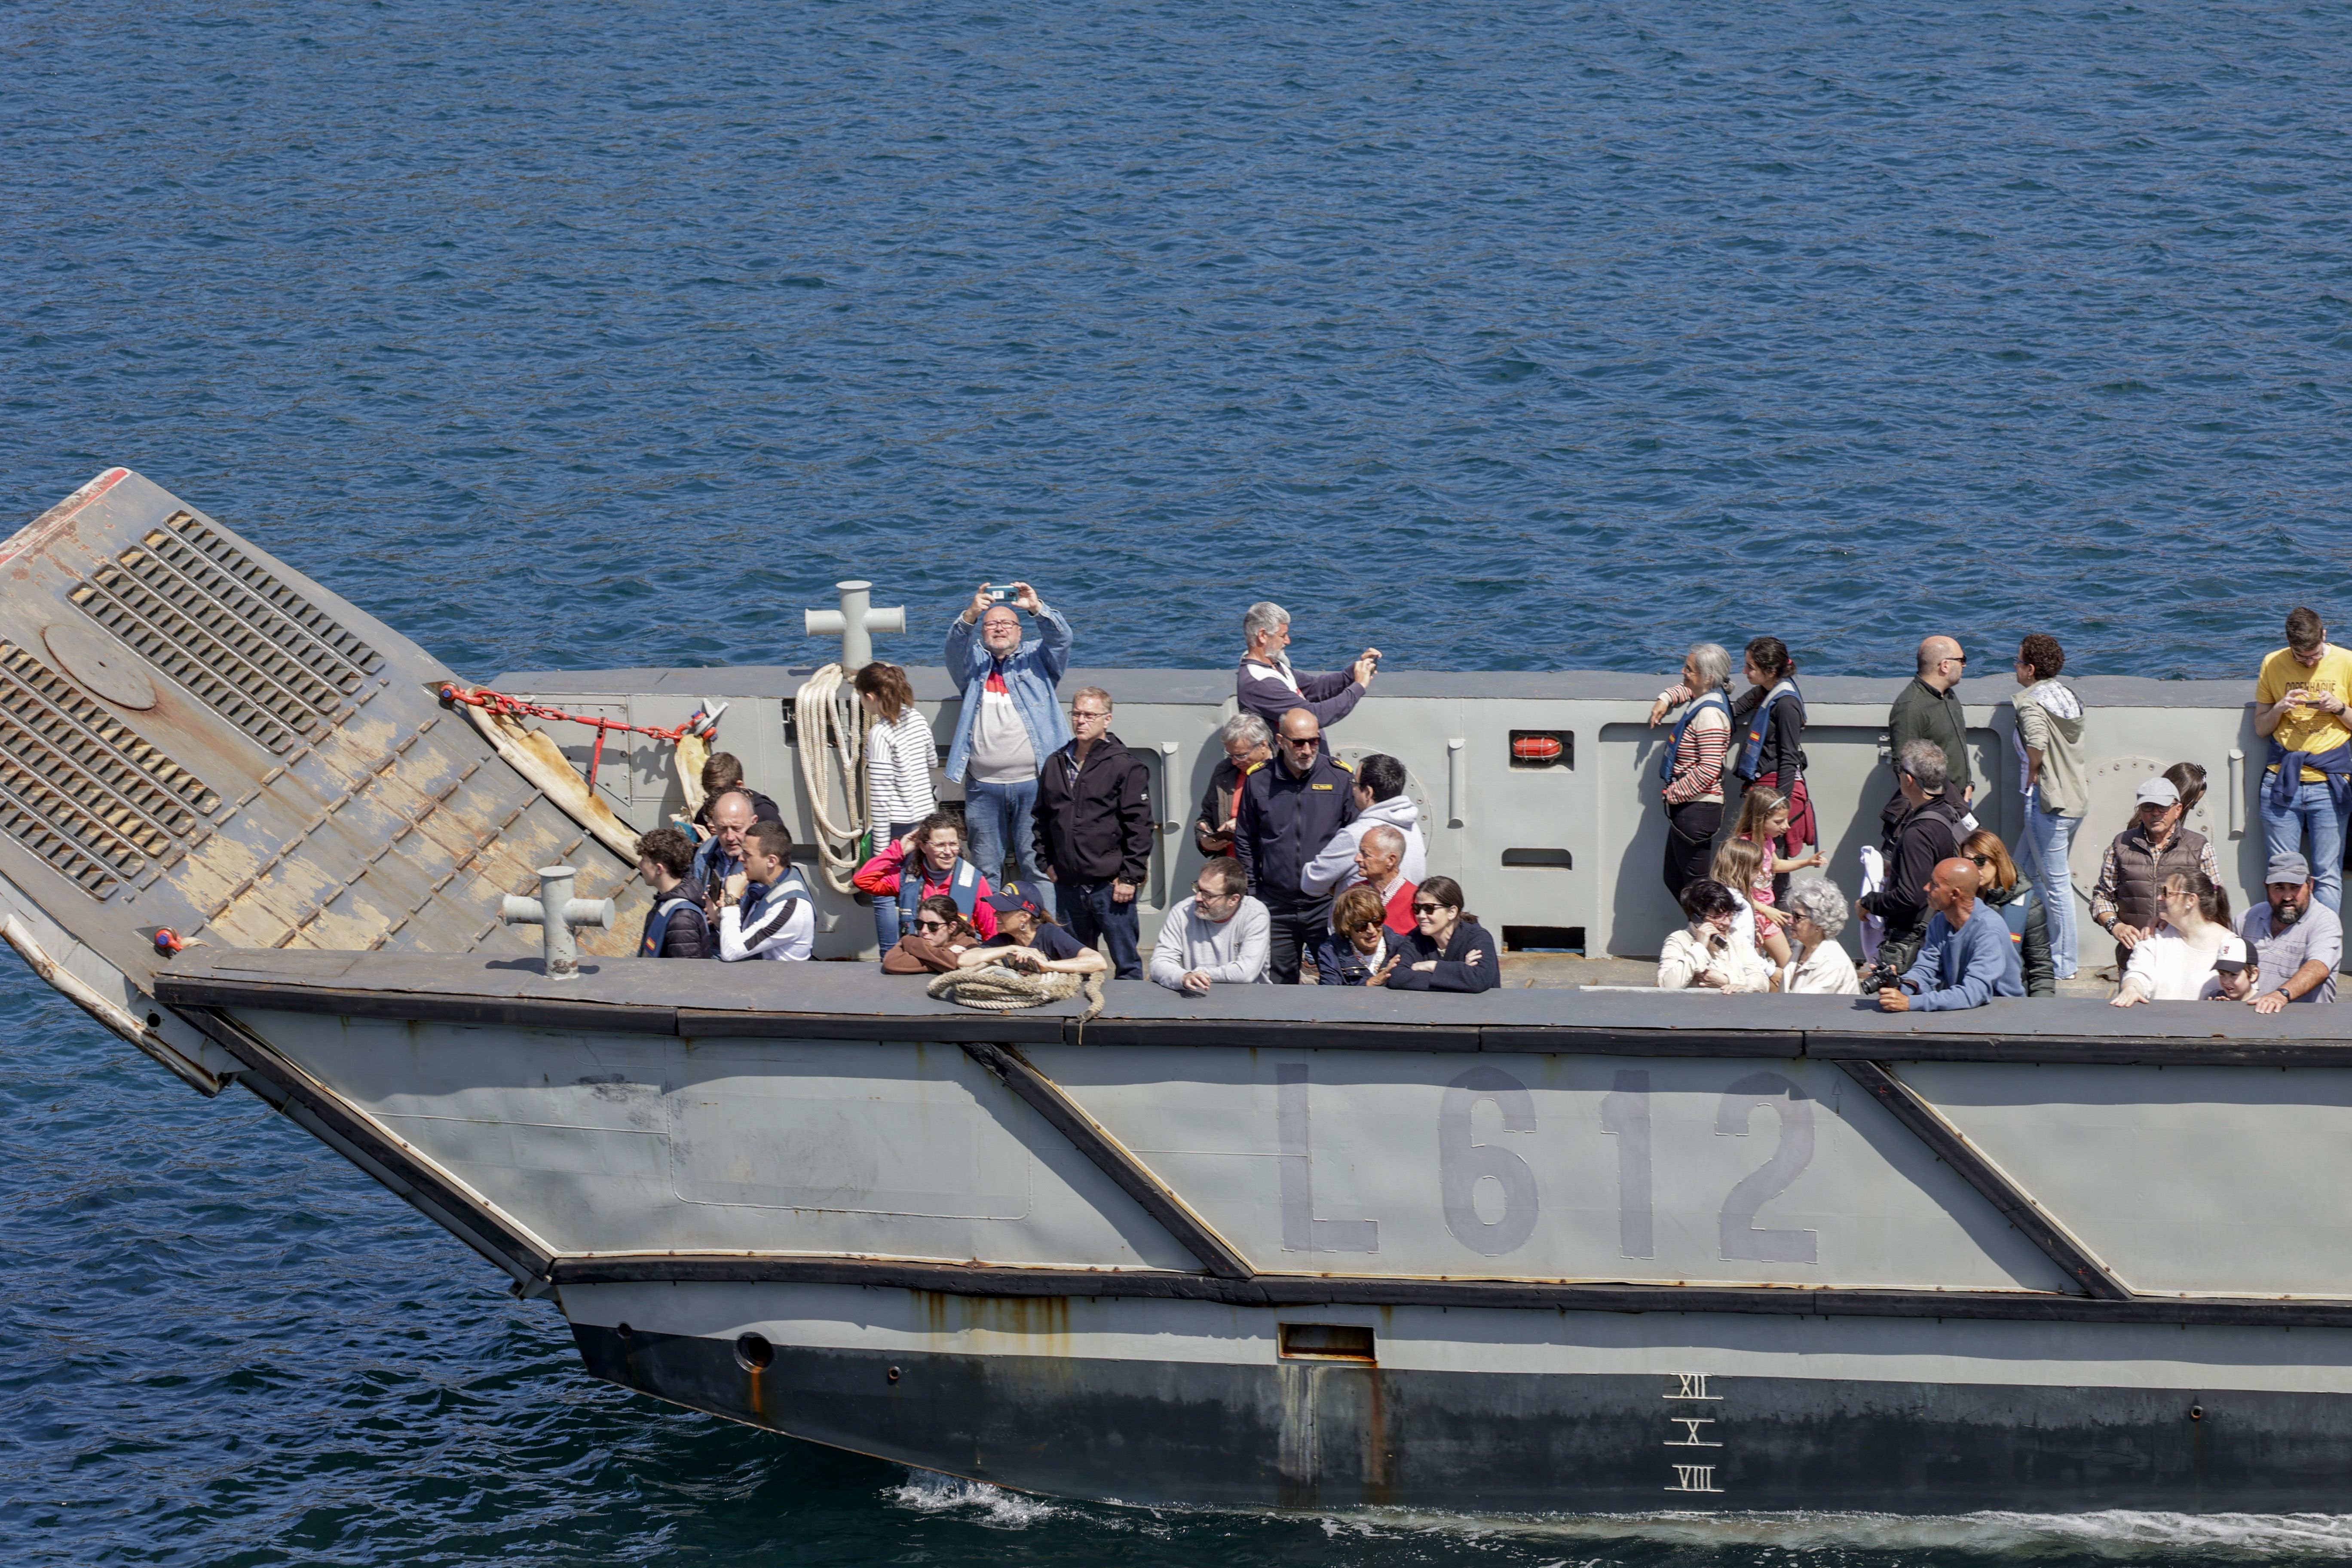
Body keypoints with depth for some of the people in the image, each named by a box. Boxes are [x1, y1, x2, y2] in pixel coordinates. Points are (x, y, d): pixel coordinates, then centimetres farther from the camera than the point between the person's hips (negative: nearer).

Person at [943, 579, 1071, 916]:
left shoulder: (1037, 658, 11)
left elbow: (1060, 638, -6)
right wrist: (971, 614, -25)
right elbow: (955, 646, -5)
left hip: (1032, 783, -2)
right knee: (984, 867, 8)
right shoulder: (974, 661, 14)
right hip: (983, 785, 2)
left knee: (1038, 865, -2)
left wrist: (1037, 609, -25)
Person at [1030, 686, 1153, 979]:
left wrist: (1130, 877, -12)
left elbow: (1139, 825, -8)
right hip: (1068, 885, 6)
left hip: (1112, 884, -6)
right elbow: (1040, 819, 21)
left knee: (1126, 963, -1)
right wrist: (1046, 861, 11)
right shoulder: (1056, 764, 12)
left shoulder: (1126, 766, -5)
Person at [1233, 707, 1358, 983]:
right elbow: (1245, 842, 12)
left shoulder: (1340, 777, 0)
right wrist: (1250, 895, 8)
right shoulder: (1258, 780, 3)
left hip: (1327, 906, -1)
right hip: (1276, 906, 1)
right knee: (1277, 988, 5)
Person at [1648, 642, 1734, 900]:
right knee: (1674, 881, 17)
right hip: (1687, 808, 11)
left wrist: (1674, 793, -16)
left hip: (1697, 810, -11)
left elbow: (1709, 770, -27)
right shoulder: (1703, 700, 9)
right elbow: (1686, 688, 36)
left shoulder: (1710, 714, -21)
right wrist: (1666, 700, 16)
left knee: (1696, 886, -5)